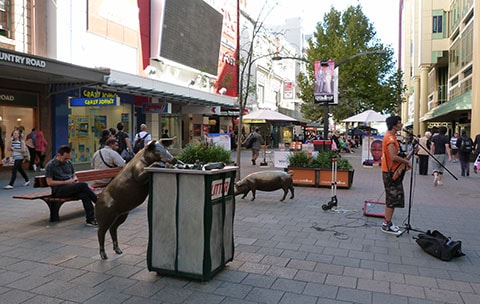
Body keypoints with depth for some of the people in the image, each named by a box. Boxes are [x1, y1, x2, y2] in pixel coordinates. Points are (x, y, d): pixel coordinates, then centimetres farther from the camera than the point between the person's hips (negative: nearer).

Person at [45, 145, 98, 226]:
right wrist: (65, 182, -13)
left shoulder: (69, 162, 15)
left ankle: (90, 220, -37)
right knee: (83, 185, -31)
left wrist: (75, 179, 3)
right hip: (58, 190, -5)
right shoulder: (50, 165, -1)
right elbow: (49, 182, -6)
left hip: (71, 188, 5)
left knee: (84, 194, -32)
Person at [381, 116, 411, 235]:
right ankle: (387, 225, 3)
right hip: (391, 172, -10)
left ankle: (387, 222, 22)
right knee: (392, 199, -5)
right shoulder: (390, 138, -18)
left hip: (392, 172, 10)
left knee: (392, 198, 15)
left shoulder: (391, 136, 15)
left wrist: (404, 160, 12)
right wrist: (406, 162, -13)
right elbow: (393, 157, -26)